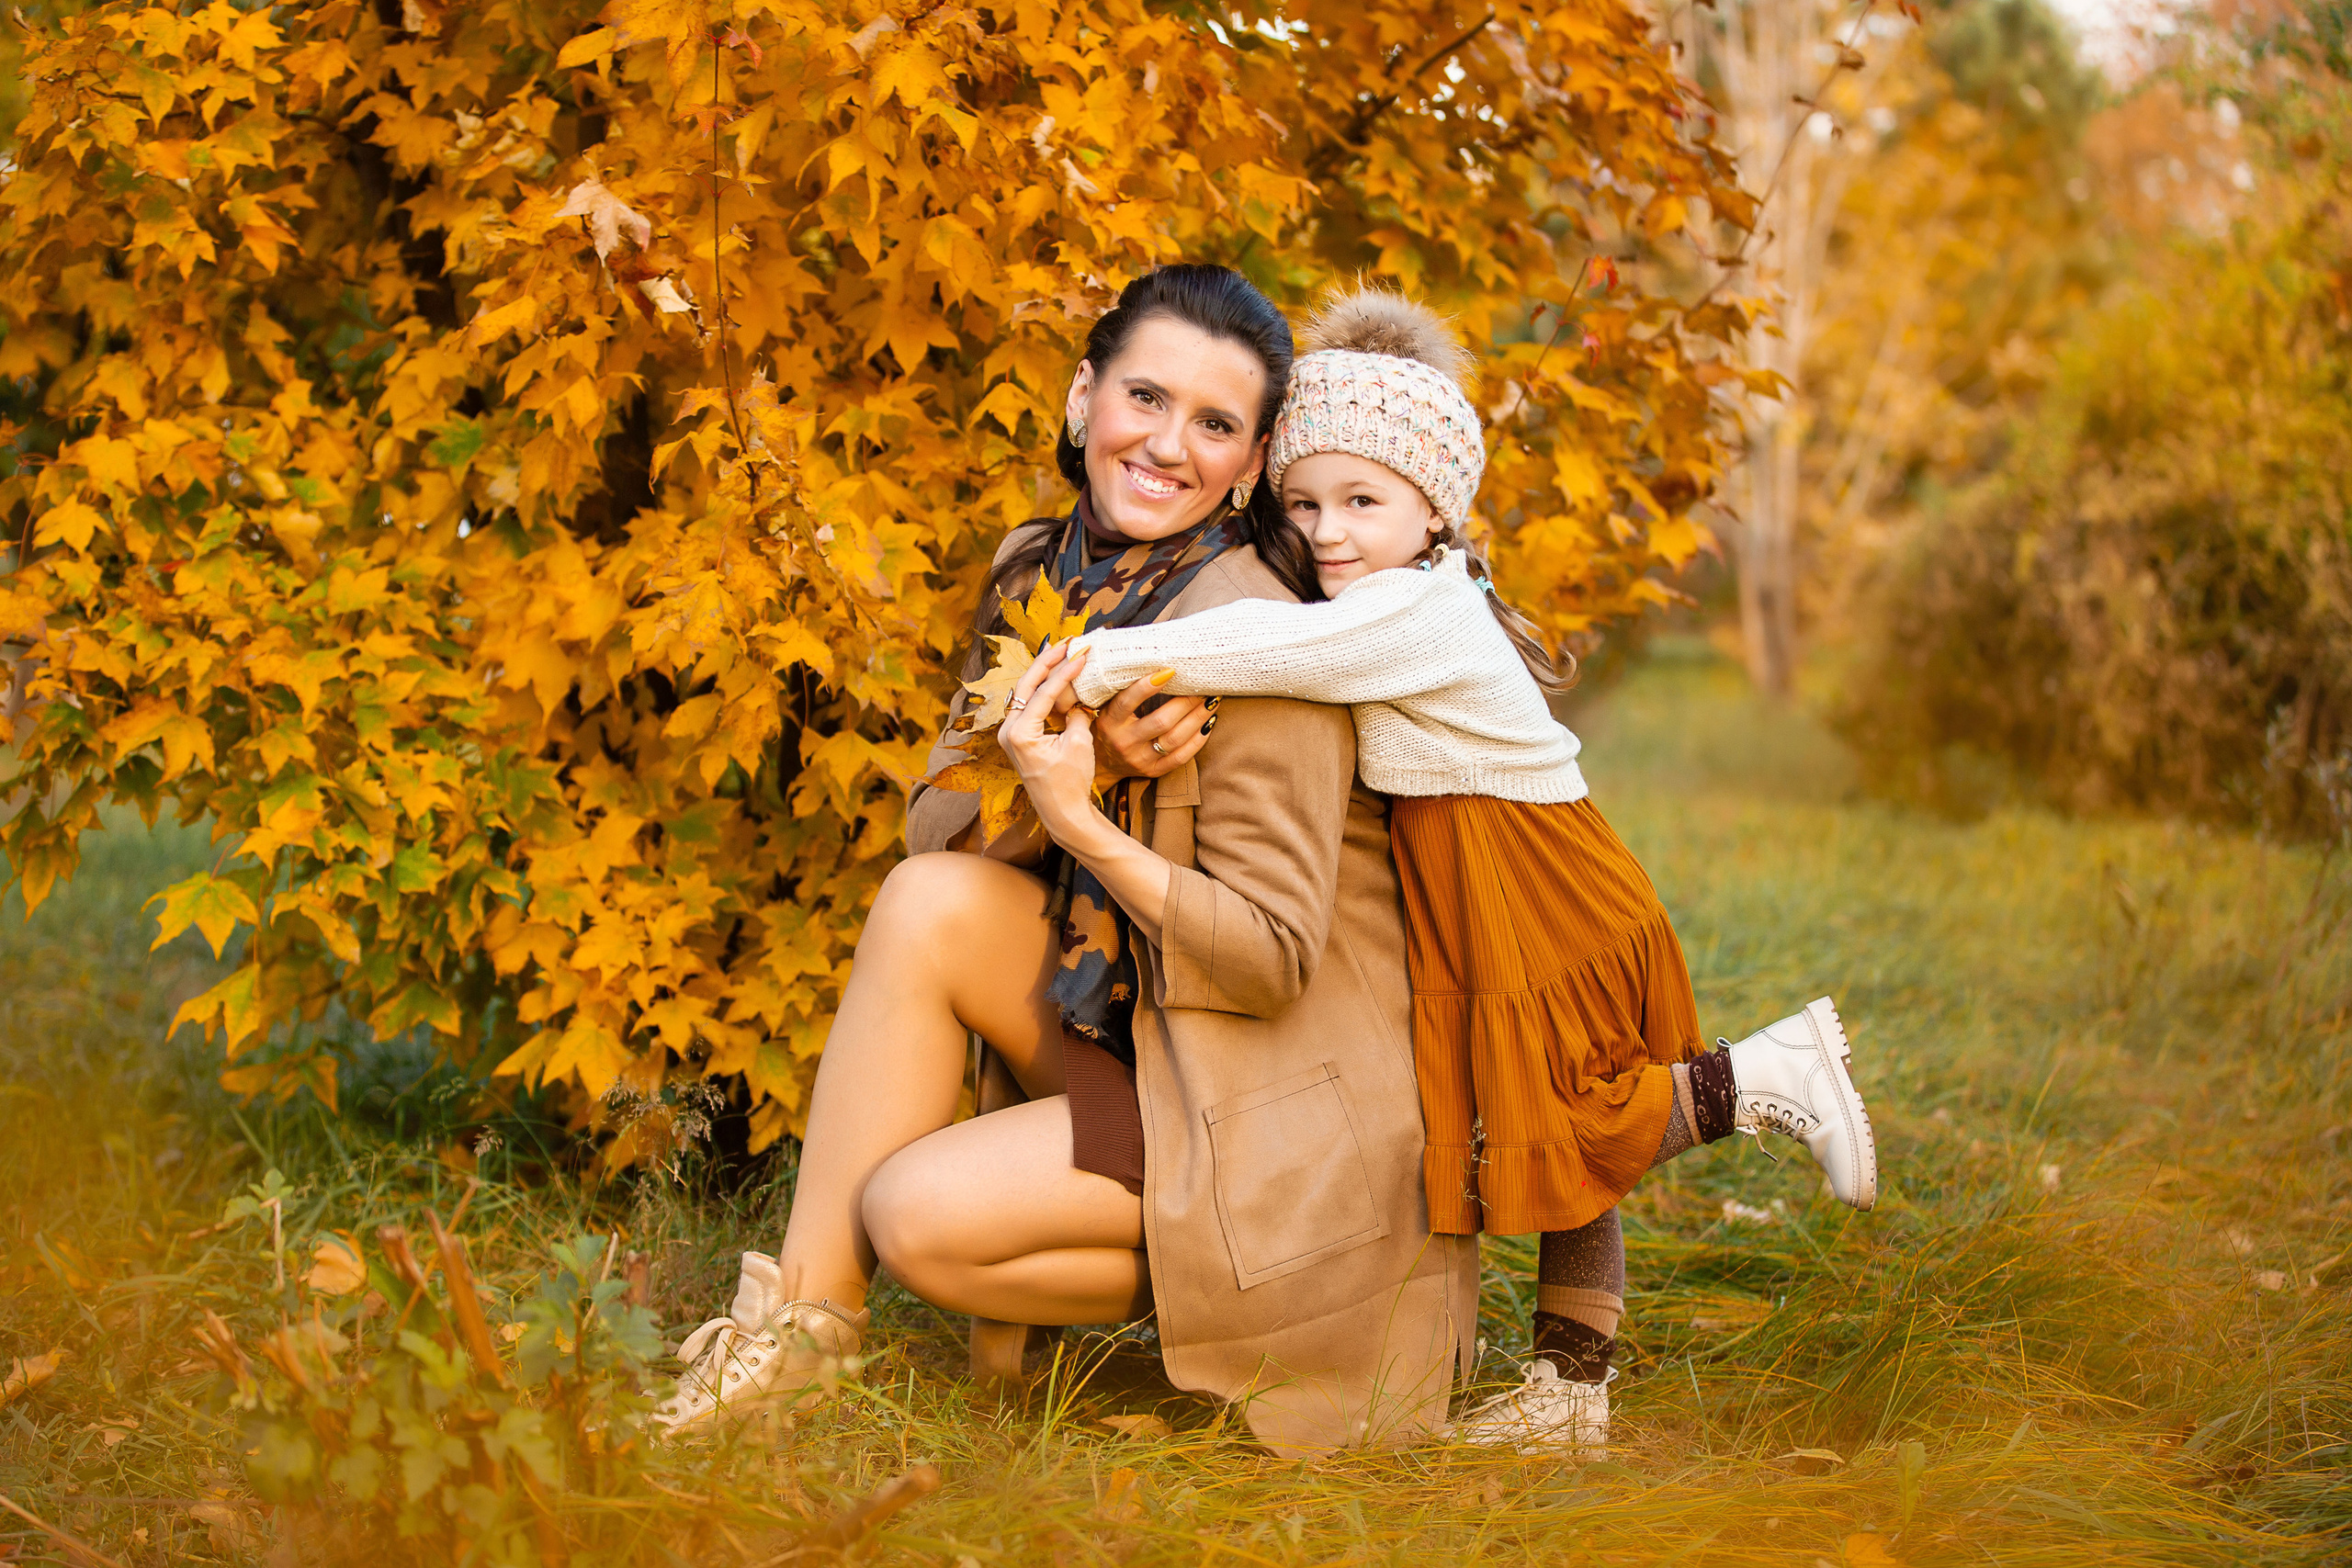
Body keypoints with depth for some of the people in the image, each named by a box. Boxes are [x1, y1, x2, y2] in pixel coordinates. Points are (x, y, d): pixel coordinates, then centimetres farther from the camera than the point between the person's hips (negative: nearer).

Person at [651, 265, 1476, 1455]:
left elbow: (1276, 960, -21)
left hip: (1283, 1108, -7)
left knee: (918, 1214, -21)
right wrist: (1086, 757, -21)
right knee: (929, 902, -17)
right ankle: (801, 1314, -9)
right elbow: (935, 822, -2)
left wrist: (1085, 819, -31)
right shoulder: (1038, 573, 3)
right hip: (1125, 1035, 8)